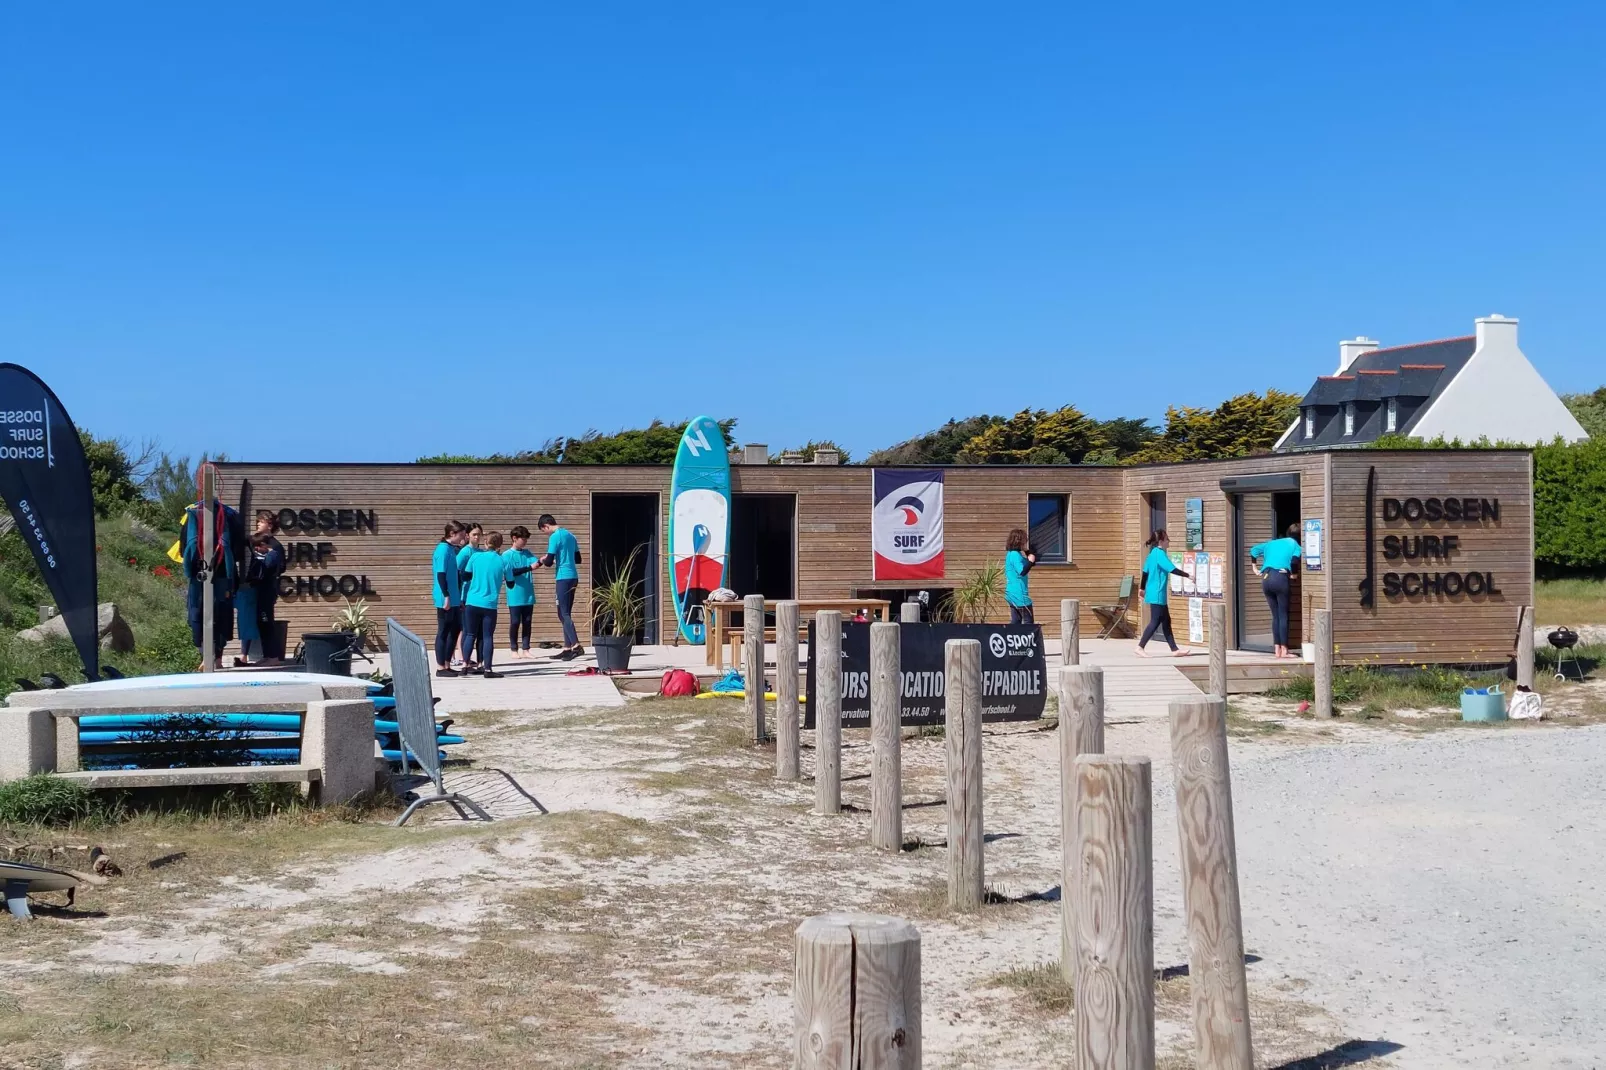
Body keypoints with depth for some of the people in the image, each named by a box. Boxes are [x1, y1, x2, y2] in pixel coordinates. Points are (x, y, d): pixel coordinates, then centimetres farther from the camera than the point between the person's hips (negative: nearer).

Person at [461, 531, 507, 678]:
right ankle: (487, 669, -4)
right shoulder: (503, 561, -2)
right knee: (487, 637, 1)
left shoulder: (475, 556, 0)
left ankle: (466, 665, 11)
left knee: (470, 635, 11)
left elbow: (465, 576, 7)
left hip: (472, 602, 2)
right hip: (489, 604, -2)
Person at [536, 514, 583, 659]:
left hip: (563, 577, -8)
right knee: (564, 613, 12)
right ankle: (567, 648, 11)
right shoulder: (569, 535, 16)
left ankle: (576, 646, -19)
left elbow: (549, 562, -12)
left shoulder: (554, 537, -10)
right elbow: (577, 559, 22)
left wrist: (543, 560, 9)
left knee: (564, 613, -8)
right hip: (573, 577, 8)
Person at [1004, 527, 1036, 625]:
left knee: (1015, 622, 10)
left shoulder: (1010, 554, 13)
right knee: (1028, 622, -5)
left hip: (1012, 594, 10)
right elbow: (1022, 571, -25)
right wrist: (1030, 561, -14)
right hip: (1019, 594, -10)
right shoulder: (1015, 555, -16)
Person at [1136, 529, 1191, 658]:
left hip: (1158, 594, 10)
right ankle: (1140, 647, -4)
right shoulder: (1160, 553, -16)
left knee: (1166, 621, 11)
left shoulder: (1153, 552, 11)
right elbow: (1172, 569, -24)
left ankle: (1174, 650, 14)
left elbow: (1145, 572, 18)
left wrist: (1143, 588, 25)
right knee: (1155, 622, -6)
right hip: (1157, 594, -10)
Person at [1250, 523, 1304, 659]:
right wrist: (1293, 573, 8)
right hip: (1280, 578, -5)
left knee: (1275, 615, 11)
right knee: (1283, 615, 0)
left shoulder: (1272, 543, 26)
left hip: (1265, 579, 5)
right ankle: (1284, 650, -2)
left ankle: (1277, 649, 8)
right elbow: (1295, 560, -9)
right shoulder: (1295, 545, 10)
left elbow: (1254, 550, 25)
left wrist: (1255, 568, 29)